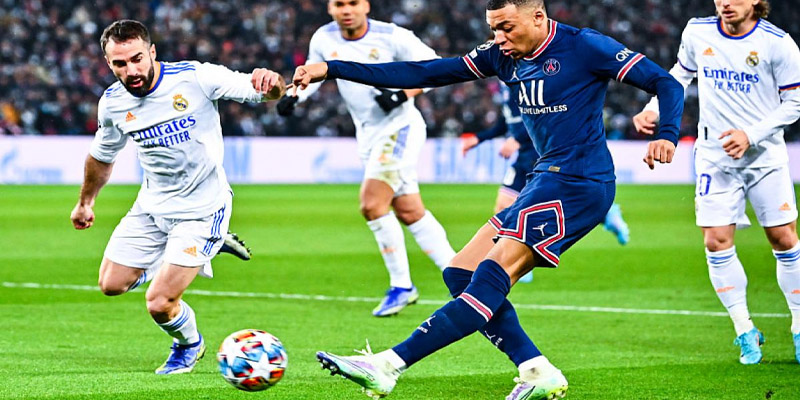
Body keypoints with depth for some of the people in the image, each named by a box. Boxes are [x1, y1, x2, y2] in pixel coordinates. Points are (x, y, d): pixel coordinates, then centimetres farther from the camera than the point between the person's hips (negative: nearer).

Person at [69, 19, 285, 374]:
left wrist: (270, 83, -45)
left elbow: (266, 92, -20)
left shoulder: (195, 78, -22)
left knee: (160, 304, -12)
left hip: (202, 208, -5)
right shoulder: (112, 103, -7)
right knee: (111, 285, 8)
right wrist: (86, 202, 27)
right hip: (152, 205, 5)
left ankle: (189, 345, 23)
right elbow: (102, 155, 15)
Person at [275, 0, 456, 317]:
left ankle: (401, 286, -6)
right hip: (369, 135, 6)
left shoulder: (391, 37, -15)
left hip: (400, 127, -6)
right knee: (409, 212, 8)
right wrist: (294, 95, -1)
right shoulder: (324, 39, 0)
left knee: (372, 204, -18)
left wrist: (402, 94, -22)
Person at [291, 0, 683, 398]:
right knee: (461, 275, 3)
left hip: (578, 185, -9)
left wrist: (666, 135, -26)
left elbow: (666, 83, -6)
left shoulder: (583, 47, -8)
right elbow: (424, 73, 9)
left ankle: (387, 366, -25)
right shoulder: (502, 56, 11)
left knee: (490, 279, -18)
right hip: (545, 183, 9)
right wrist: (332, 69, 3)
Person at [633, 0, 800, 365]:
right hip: (714, 155, 2)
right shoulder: (697, 32, -2)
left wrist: (751, 134, -16)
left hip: (766, 155, -2)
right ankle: (745, 332, 5)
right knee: (716, 242, -7)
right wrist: (653, 110, -1)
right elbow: (680, 74, 15)